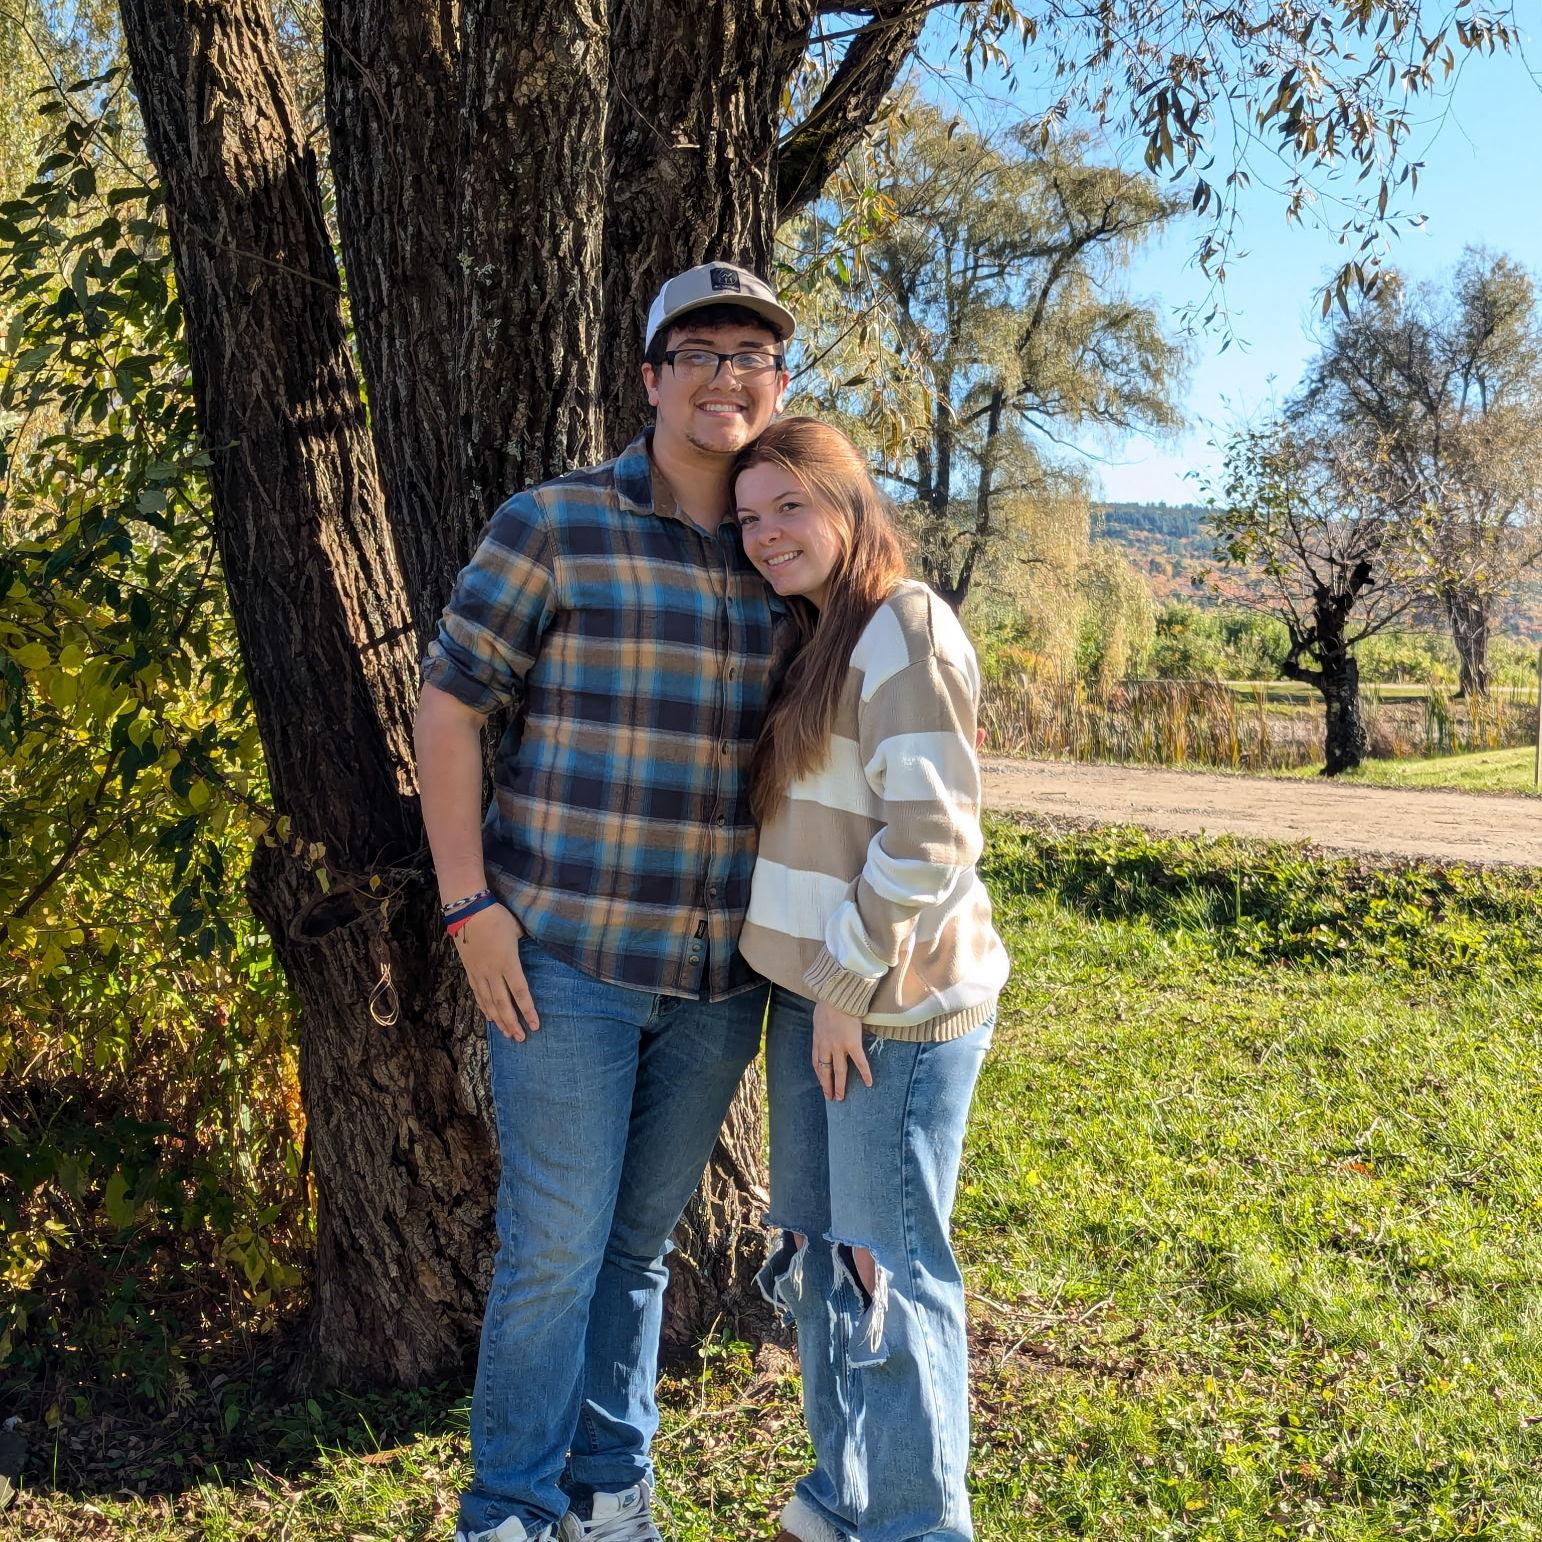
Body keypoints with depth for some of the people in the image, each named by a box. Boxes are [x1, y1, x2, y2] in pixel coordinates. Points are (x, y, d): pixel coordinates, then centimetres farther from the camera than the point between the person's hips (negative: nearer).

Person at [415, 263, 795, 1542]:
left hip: (722, 970, 4)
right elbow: (448, 706, -4)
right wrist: (469, 904, -10)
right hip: (569, 956, -4)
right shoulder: (554, 524, -5)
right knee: (558, 1244, 2)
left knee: (642, 1239, 16)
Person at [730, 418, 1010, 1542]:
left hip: (895, 1006, -9)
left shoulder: (905, 628, -14)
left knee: (886, 1268, 1)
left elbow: (931, 835, -20)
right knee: (816, 1250, 18)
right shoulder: (816, 642, 14)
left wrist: (849, 986, -16)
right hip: (811, 994, 9)